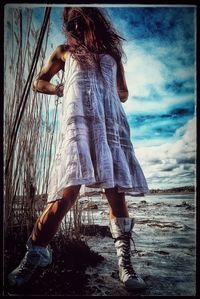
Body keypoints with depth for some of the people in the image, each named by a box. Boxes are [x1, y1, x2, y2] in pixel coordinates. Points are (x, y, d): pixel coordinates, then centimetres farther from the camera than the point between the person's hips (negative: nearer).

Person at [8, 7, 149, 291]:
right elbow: (39, 82, 27)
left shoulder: (112, 51, 29)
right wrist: (60, 89, 9)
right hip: (79, 120, -2)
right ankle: (33, 257, -4)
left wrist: (107, 92, 7)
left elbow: (124, 94, 28)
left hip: (111, 121, 2)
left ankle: (125, 262, 1)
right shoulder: (65, 51, 26)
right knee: (68, 191, -17)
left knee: (116, 192, -5)